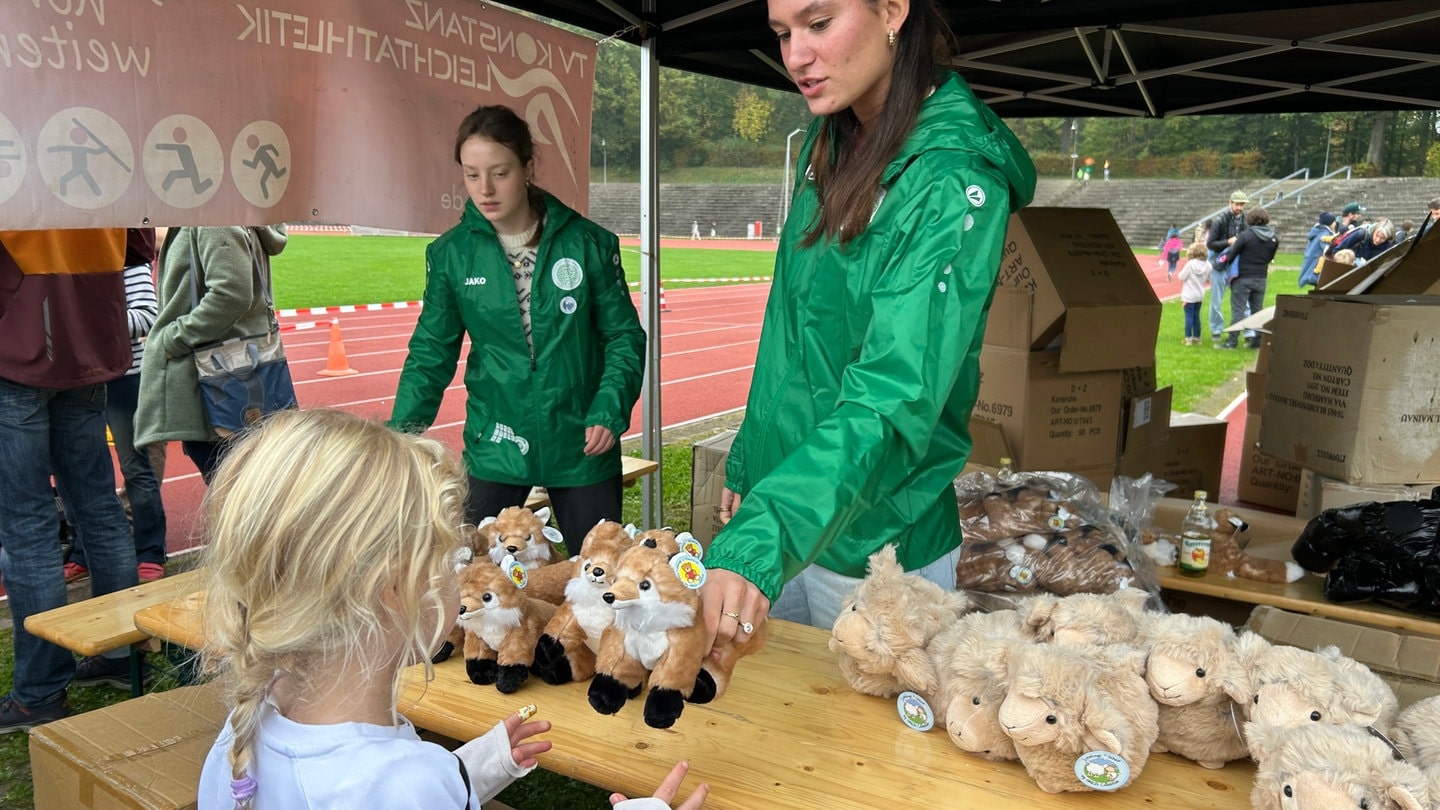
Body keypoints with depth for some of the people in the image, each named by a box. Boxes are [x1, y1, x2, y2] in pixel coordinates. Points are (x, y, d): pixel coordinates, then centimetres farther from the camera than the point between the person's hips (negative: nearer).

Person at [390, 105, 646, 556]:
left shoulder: (588, 243, -5)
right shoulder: (451, 254, -1)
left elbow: (624, 336, 0)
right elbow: (431, 353, 3)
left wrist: (610, 411, -13)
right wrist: (401, 433, -9)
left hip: (582, 449, 0)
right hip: (493, 449, 1)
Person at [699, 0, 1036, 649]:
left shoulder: (956, 181, -21)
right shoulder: (828, 146, 3)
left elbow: (894, 398, -31)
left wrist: (759, 542, -42)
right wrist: (747, 463, 13)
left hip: (873, 545, -7)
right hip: (779, 503, 7)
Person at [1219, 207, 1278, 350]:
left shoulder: (1245, 235, -14)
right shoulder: (1273, 239, 2)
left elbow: (1232, 254, -10)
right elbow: (1270, 258, 10)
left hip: (1243, 278, -5)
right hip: (1261, 278, 5)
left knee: (1238, 309, -1)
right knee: (1257, 309, 13)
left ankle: (1232, 341, -3)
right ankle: (1257, 340, 15)